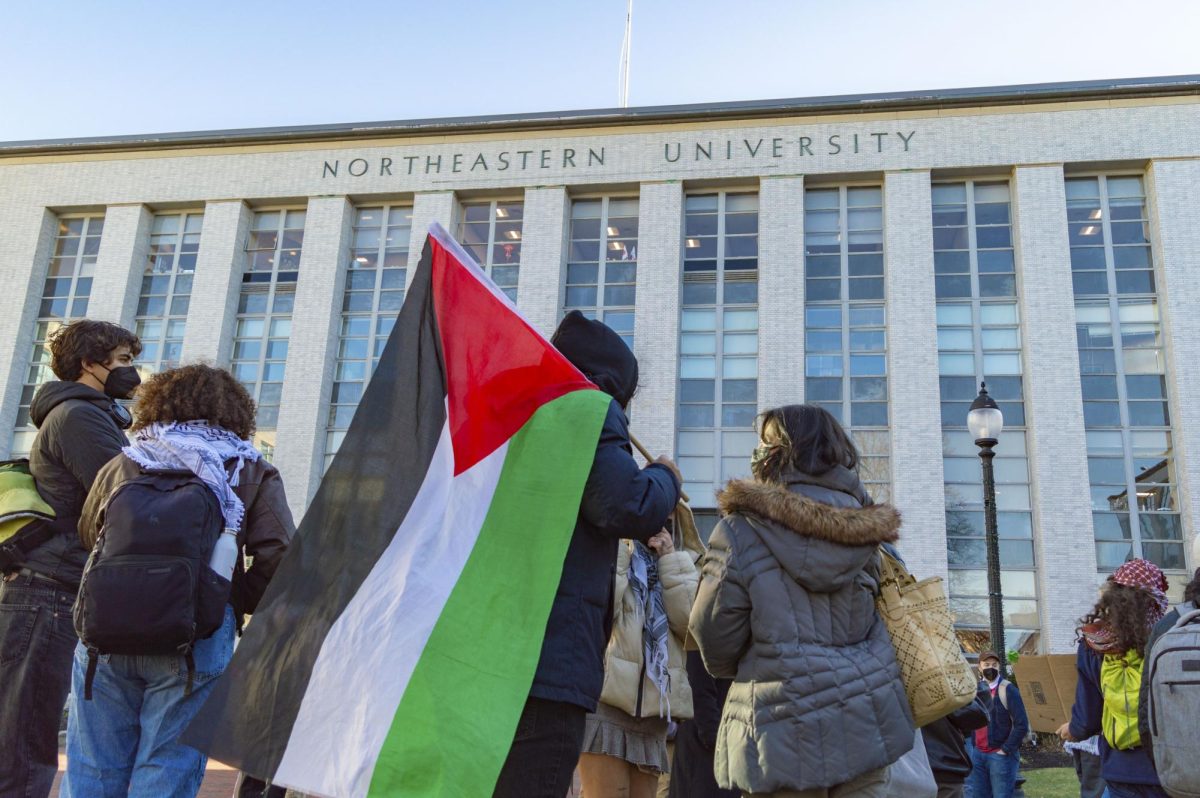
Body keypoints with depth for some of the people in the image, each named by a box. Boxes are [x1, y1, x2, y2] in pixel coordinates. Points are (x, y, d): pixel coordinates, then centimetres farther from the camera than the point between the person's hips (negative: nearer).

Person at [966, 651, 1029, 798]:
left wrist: (1005, 750, -13)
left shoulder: (1007, 689, -8)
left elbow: (1022, 725, -13)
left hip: (1000, 755, -6)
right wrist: (972, 747, 9)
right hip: (978, 754, 6)